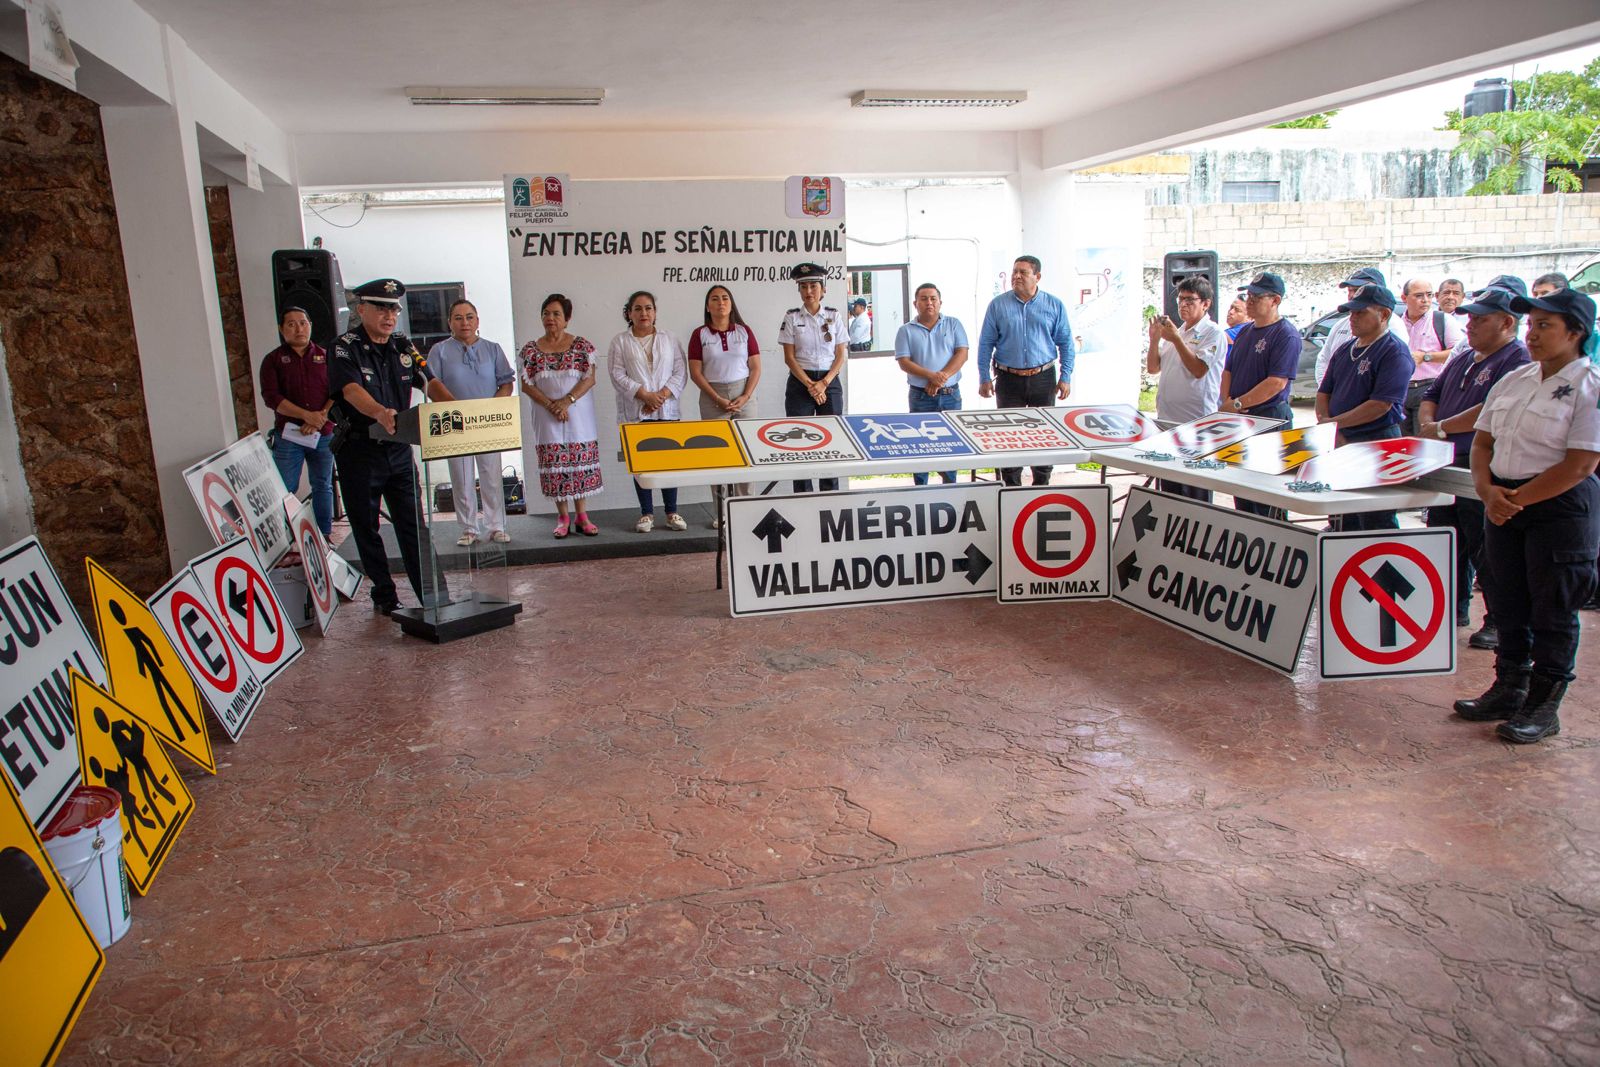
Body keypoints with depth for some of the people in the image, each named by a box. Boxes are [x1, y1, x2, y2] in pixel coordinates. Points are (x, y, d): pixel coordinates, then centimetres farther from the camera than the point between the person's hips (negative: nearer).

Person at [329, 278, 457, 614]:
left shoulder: (403, 346, 8)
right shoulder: (346, 347, -9)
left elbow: (428, 382, -1)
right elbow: (351, 389, -26)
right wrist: (379, 412, -46)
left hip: (398, 448, 4)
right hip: (359, 451, -4)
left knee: (413, 524, 3)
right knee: (366, 527, 7)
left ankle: (433, 597, 4)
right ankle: (384, 594, 20)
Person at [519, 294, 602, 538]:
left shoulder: (582, 346, 1)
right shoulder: (531, 349, 4)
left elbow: (590, 378, -5)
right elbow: (527, 385, 1)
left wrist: (567, 401, -15)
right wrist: (550, 404, -12)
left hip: (579, 416, -1)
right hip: (547, 418, 1)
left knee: (581, 462, 1)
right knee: (554, 464, 2)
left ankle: (581, 515, 9)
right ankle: (563, 517, 10)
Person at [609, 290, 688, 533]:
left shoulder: (669, 340, 11)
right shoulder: (620, 342, 6)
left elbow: (681, 372, 4)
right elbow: (617, 375, -4)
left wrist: (662, 395, -11)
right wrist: (645, 395, -14)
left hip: (666, 411, 1)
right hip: (635, 412, -1)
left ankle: (672, 512, 10)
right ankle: (646, 513, 11)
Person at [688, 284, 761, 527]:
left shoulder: (744, 332, 7)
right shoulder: (700, 334, 3)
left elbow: (756, 368, 4)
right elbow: (695, 372, -1)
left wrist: (745, 397, -9)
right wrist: (718, 399, -11)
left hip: (744, 396, 1)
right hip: (713, 399, -1)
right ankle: (721, 513, 4)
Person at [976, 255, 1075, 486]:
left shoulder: (1054, 306, 3)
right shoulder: (998, 305, 0)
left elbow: (1066, 343, 6)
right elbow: (986, 344, 2)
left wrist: (1065, 377, -1)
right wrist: (984, 378, -3)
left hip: (1043, 378, 1)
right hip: (1009, 379, -1)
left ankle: (1042, 484, 20)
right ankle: (1011, 486, 12)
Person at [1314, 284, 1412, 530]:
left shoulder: (1394, 352, -10)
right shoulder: (1345, 350, 15)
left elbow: (1380, 405, -19)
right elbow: (1324, 392, 14)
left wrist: (1334, 423, -17)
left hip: (1378, 444, -8)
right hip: (1340, 444, 8)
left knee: (1376, 524, -4)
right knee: (1347, 520, 14)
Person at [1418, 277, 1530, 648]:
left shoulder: (1518, 362, -12)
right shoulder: (1462, 359, 17)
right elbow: (1431, 396, 21)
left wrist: (1440, 428, -13)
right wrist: (1427, 424, -1)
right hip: (1446, 468, 9)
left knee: (1487, 551, -3)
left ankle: (1500, 623, 8)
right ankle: (1454, 608, 30)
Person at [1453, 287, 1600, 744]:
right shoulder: (1513, 381, 10)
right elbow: (1483, 442, 10)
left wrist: (1517, 499, -15)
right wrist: (1487, 491, -7)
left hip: (1561, 506, -7)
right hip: (1505, 504, 7)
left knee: (1552, 612, 3)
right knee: (1509, 606, 15)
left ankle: (1544, 705, 14)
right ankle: (1509, 689, 28)